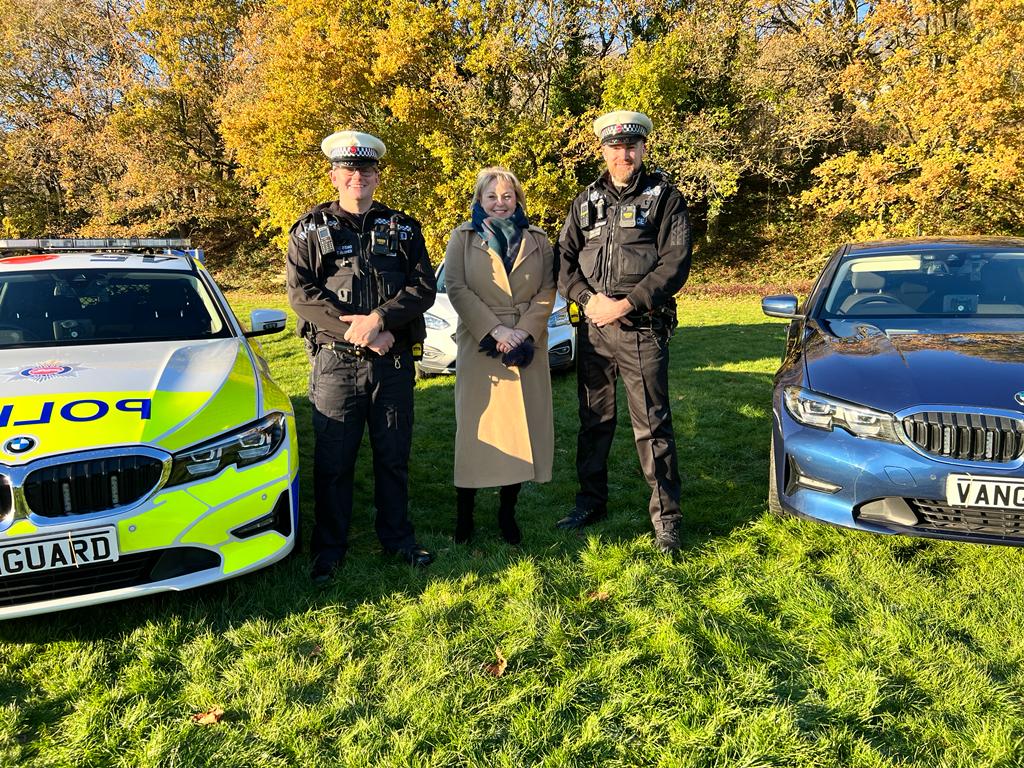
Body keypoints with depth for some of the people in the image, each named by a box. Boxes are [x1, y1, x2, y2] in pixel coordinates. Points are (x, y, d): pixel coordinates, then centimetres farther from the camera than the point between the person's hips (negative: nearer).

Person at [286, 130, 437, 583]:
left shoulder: (402, 227, 10)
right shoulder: (310, 229, 5)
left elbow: (424, 287, -1)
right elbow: (301, 294, -6)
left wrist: (378, 320, -17)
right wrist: (358, 333, -15)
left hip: (394, 360, 2)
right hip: (335, 361, -1)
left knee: (394, 456, 11)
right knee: (332, 461, 5)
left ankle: (397, 538, 26)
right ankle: (329, 547, 20)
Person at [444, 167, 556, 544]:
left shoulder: (538, 240, 13)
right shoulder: (463, 237, 7)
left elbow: (547, 291, 5)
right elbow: (456, 288, -4)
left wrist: (525, 331, -11)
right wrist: (495, 330, -14)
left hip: (528, 346, 2)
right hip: (480, 345, -2)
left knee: (522, 425, 3)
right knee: (477, 425, -1)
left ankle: (508, 510, 16)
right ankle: (464, 512, 11)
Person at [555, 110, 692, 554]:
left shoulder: (664, 198, 2)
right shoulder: (586, 201, 14)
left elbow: (675, 264, -8)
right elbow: (564, 259, 8)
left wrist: (627, 303, -16)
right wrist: (587, 299, -10)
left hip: (643, 329, -4)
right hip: (593, 328, 4)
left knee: (652, 425, -2)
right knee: (593, 420, 13)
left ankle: (666, 516, 9)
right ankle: (591, 501, 28)